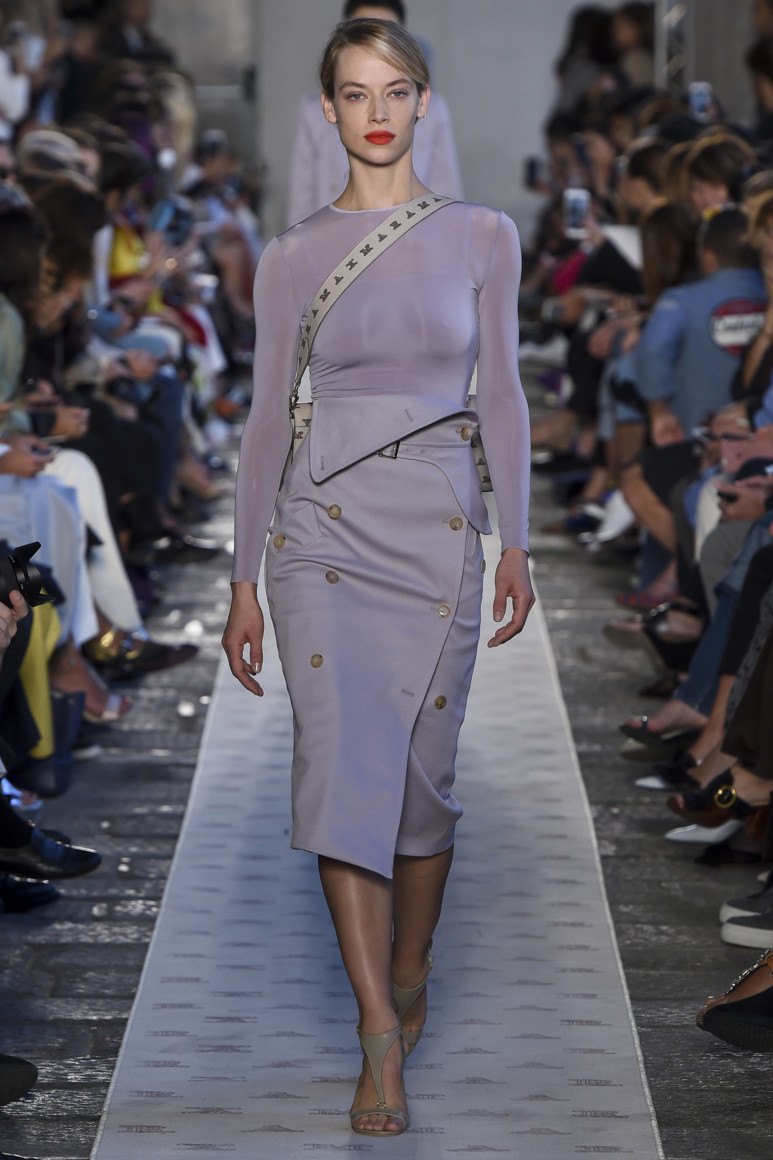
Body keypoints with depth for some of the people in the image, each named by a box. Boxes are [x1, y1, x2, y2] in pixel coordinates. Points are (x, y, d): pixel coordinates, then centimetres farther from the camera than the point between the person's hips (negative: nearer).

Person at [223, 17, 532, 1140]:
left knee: (423, 776, 6)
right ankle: (381, 1036, -9)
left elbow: (501, 395, 6)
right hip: (323, 529, 0)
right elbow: (268, 416, 6)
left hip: (438, 531, 1)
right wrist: (244, 578, 4)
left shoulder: (481, 236, 3)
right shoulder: (290, 256, 3)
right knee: (342, 766, -11)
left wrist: (517, 542, 0)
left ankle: (409, 977, 30)